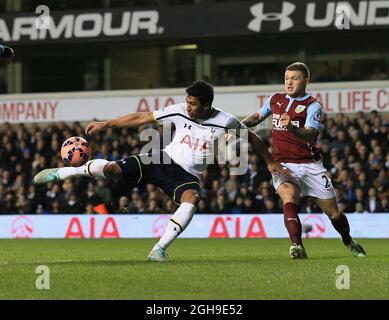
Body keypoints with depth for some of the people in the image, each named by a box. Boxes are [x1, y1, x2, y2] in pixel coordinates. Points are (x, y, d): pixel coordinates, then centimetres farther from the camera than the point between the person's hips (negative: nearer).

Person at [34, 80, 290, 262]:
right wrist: (106, 124, 0)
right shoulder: (180, 112, -7)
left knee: (191, 199, -39)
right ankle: (60, 173, 3)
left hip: (187, 176, -1)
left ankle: (159, 249, -34)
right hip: (164, 160, 1)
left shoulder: (225, 122, -12)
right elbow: (142, 118, 0)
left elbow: (252, 137, 6)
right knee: (112, 168, -19)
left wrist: (271, 162, 13)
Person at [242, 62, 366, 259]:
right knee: (289, 198, -31)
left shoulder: (312, 105, -7)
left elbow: (310, 136, -25)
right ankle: (297, 246, -35)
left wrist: (292, 127, -44)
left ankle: (349, 242, 35)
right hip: (283, 166, 2)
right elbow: (257, 117, 29)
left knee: (334, 213, 6)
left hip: (310, 166, -2)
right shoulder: (275, 100, 8)